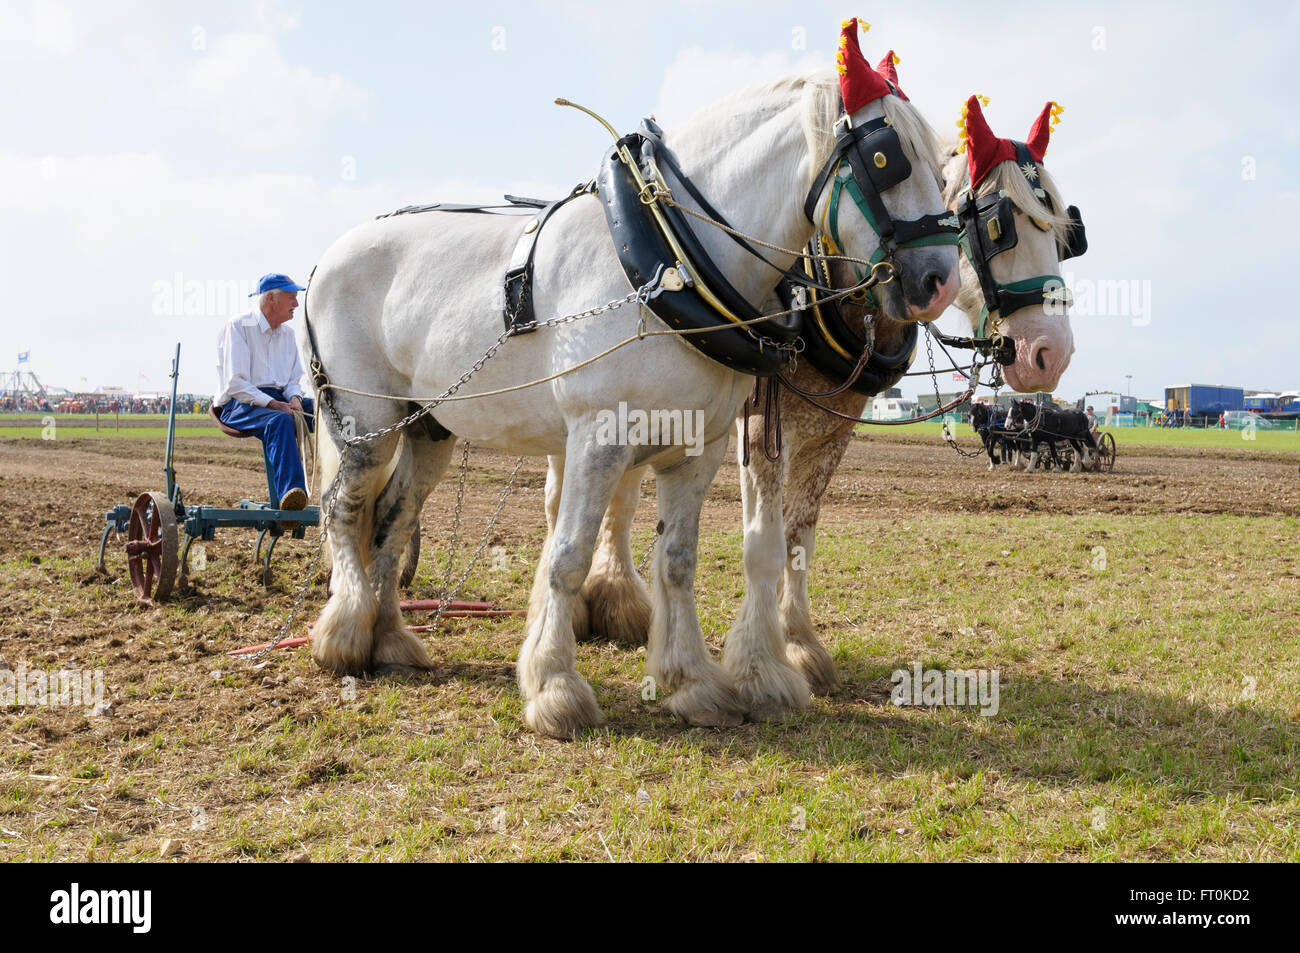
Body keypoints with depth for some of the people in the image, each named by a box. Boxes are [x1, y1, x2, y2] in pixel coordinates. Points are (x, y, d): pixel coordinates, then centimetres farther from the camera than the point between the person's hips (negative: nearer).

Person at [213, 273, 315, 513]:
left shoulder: (287, 333, 17)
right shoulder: (238, 326, -5)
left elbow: (294, 379, 21)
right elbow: (235, 384, -13)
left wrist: (294, 399, -3)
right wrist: (273, 404, -22)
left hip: (278, 400, 7)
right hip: (239, 403, -7)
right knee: (280, 420, -39)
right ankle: (289, 493, -55)